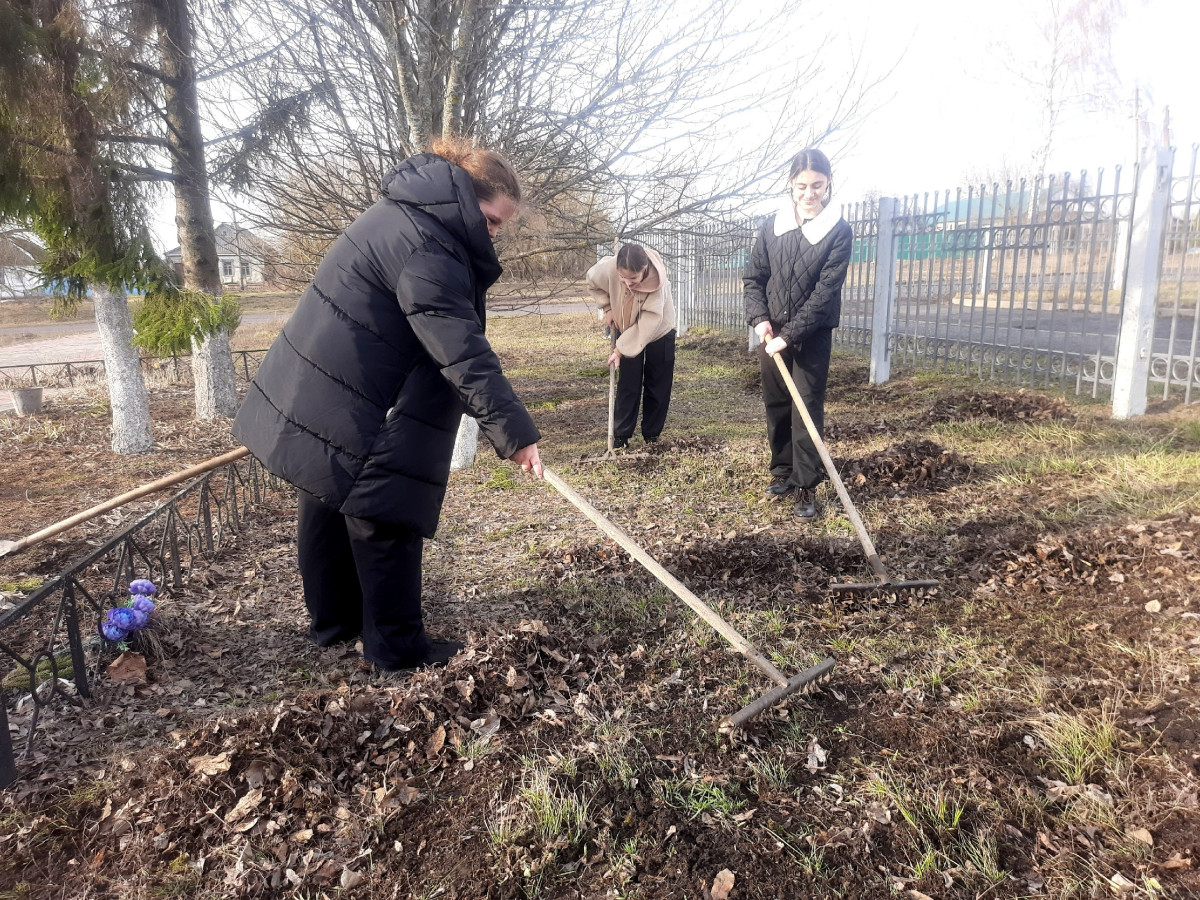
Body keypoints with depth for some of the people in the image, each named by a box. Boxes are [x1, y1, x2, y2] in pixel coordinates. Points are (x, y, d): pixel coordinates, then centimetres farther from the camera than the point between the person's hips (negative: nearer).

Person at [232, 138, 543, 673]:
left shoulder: (405, 214, 12)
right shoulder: (427, 249, -22)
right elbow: (464, 354, -29)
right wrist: (514, 432, -29)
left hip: (313, 397, 11)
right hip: (344, 413, -11)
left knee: (328, 507, 18)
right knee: (381, 512, -2)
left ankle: (333, 621, 35)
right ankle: (396, 645, 10)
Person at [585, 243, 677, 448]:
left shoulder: (658, 283, -38)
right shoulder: (608, 268, -30)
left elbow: (647, 325, -33)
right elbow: (593, 283, -5)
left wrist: (621, 349, -32)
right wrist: (607, 308, -10)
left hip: (659, 331, -2)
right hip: (626, 330, 2)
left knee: (658, 387, 5)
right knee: (628, 385, -1)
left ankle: (651, 435, 18)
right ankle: (621, 436, 5)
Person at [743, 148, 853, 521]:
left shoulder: (839, 232, -10)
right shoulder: (772, 225, 0)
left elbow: (825, 292, -15)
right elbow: (753, 277, 5)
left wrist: (789, 335, -20)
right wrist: (760, 318, -11)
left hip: (812, 335, -4)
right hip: (771, 333, 4)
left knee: (808, 408, -3)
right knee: (776, 405, 12)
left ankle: (807, 486, 4)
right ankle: (782, 471, 27)